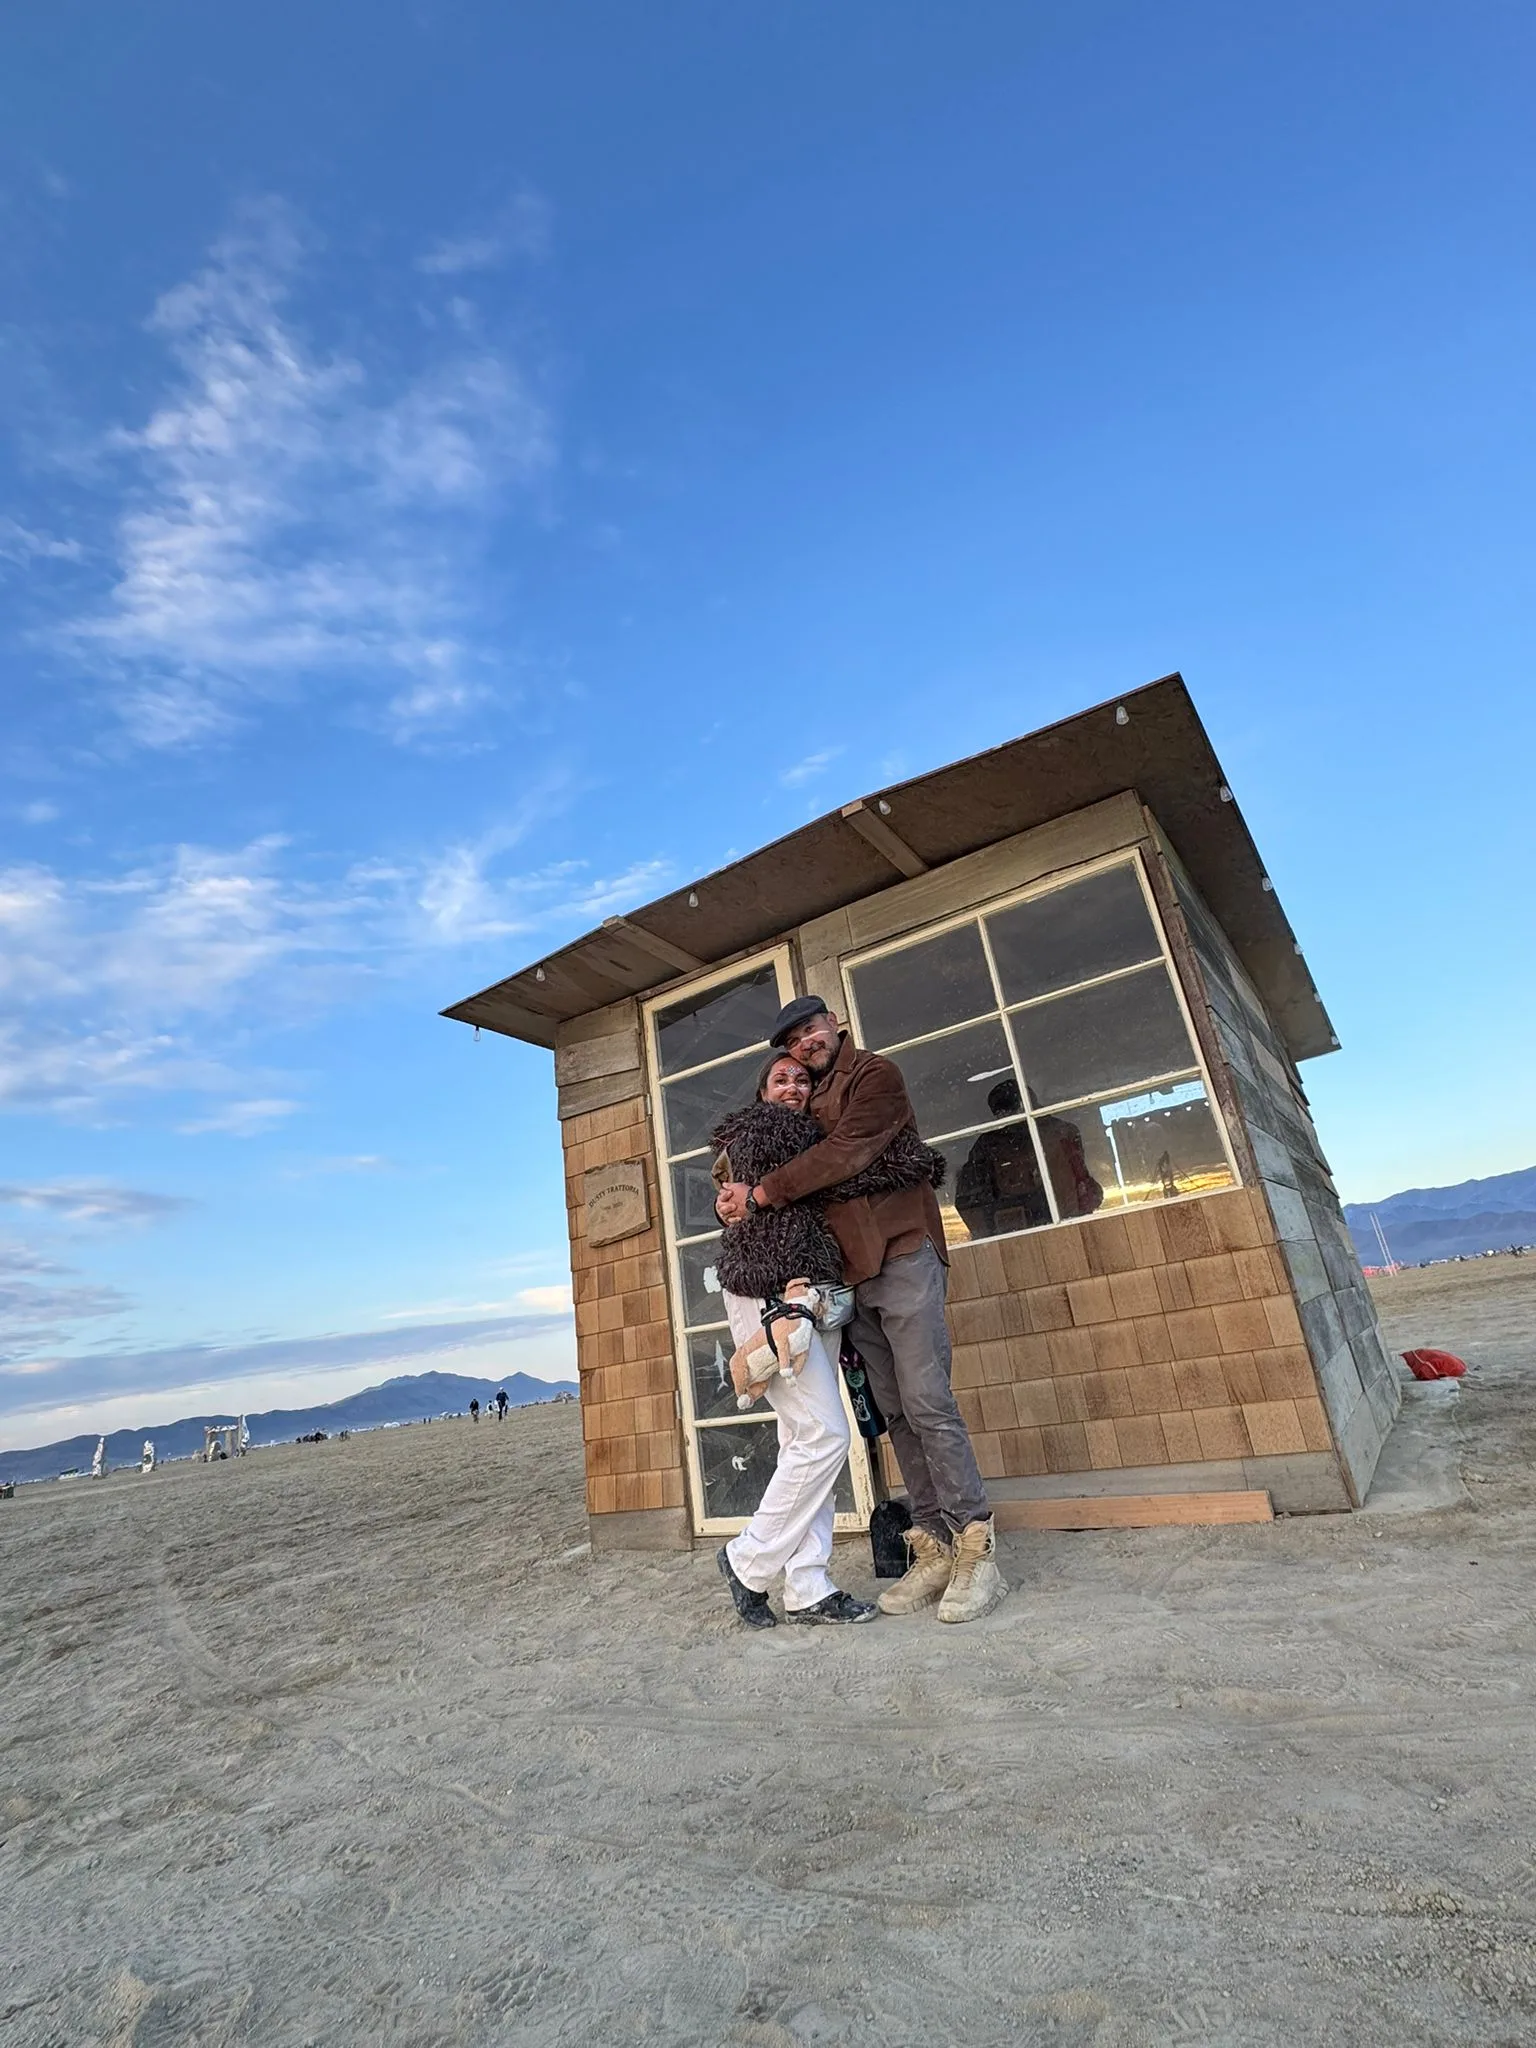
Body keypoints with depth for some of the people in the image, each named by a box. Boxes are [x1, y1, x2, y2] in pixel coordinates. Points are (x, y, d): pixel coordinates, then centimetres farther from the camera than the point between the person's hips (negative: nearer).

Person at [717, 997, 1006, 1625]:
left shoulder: (876, 1075, -1)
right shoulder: (809, 1106, 21)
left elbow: (845, 1154, -15)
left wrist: (758, 1195, -13)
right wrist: (738, 1192, -1)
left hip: (901, 1255, -6)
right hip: (851, 1272, 7)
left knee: (926, 1403, -9)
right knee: (895, 1414, 5)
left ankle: (978, 1552, -1)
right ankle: (934, 1551, 11)